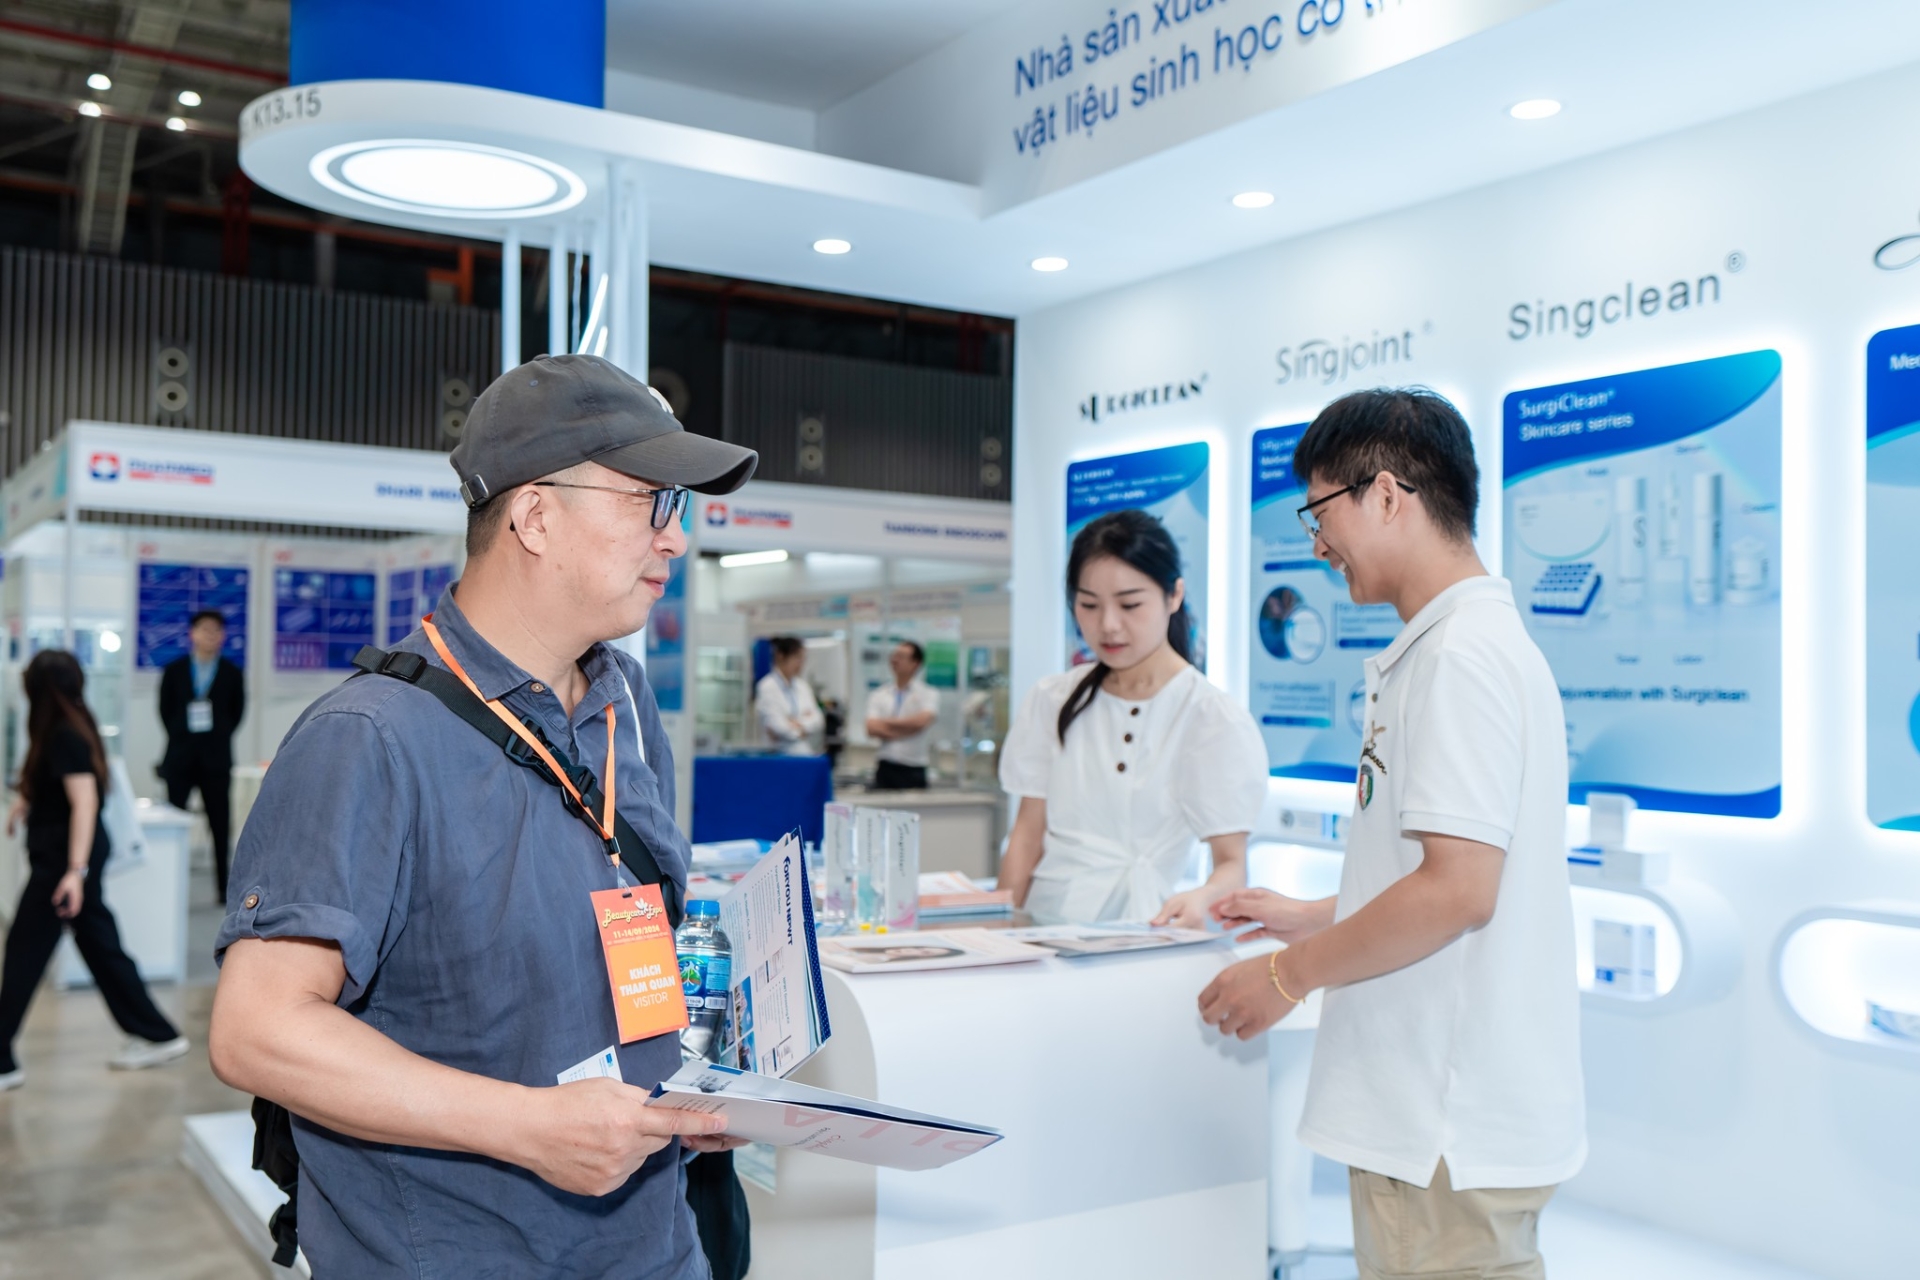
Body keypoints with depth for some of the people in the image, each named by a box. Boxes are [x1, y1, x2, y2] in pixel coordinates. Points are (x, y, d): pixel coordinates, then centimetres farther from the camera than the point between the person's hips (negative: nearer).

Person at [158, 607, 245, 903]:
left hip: (216, 758, -1)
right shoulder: (173, 671, 6)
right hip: (180, 756, 1)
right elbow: (165, 709, 9)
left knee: (220, 824, 2)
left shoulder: (232, 674, 3)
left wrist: (218, 737, 2)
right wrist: (181, 735, 3)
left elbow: (237, 712, 7)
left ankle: (224, 887, 7)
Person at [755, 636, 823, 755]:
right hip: (780, 753, -6)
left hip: (805, 751, 6)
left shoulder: (802, 685, 13)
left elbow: (818, 720, 6)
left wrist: (799, 725, -13)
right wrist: (807, 722, -1)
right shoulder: (767, 687, -7)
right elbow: (776, 725, -13)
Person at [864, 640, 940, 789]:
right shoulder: (878, 695, 10)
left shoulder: (928, 695, 2)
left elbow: (921, 722, -15)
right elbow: (872, 729, -3)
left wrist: (886, 723, -4)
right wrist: (907, 729, -10)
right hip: (885, 767, 2)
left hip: (913, 770, -2)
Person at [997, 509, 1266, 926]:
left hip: (1138, 930, -3)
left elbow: (1232, 862, -4)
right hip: (1043, 920, 3)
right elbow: (1028, 833, 11)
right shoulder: (1052, 702, 12)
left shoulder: (1215, 720, -2)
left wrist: (1201, 898, -26)